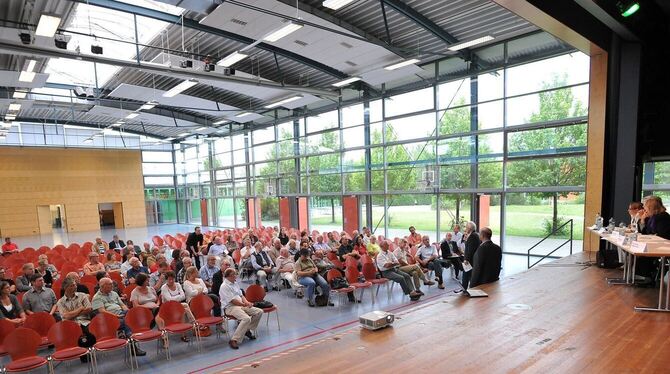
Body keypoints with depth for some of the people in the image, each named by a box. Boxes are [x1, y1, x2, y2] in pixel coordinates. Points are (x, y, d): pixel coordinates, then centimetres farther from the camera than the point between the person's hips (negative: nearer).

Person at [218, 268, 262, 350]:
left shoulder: (235, 283, 16)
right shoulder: (224, 286, -12)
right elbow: (233, 300, -17)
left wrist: (246, 302, -1)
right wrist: (245, 304, -11)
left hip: (241, 305, 9)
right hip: (230, 307, -9)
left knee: (259, 312, -2)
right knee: (246, 318, -33)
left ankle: (247, 330, 11)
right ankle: (234, 340, -28)